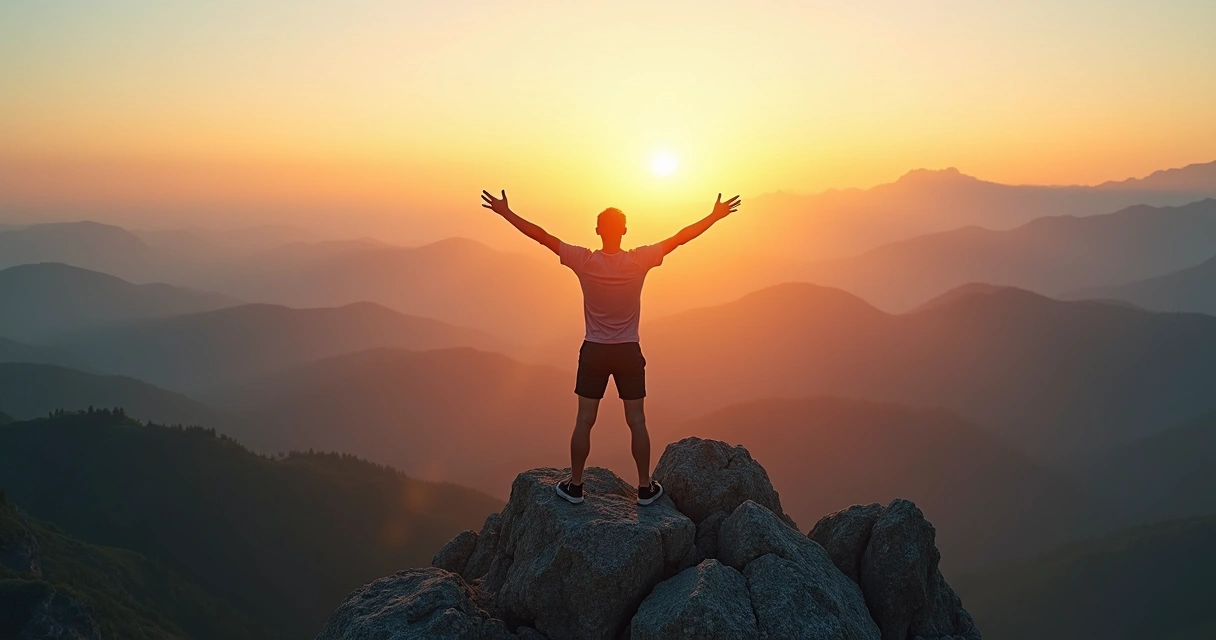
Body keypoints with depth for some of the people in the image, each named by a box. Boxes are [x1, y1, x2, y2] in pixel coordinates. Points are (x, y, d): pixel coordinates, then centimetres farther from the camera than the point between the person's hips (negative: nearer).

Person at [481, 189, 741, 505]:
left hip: (594, 351, 0)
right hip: (628, 352, 0)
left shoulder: (584, 261, -13)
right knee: (637, 422, 8)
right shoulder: (640, 261, -12)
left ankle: (575, 485, 15)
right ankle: (645, 487, 15)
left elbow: (541, 236, -10)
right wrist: (716, 216, -1)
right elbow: (680, 238, -8)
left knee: (584, 421, 7)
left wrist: (505, 212, -4)